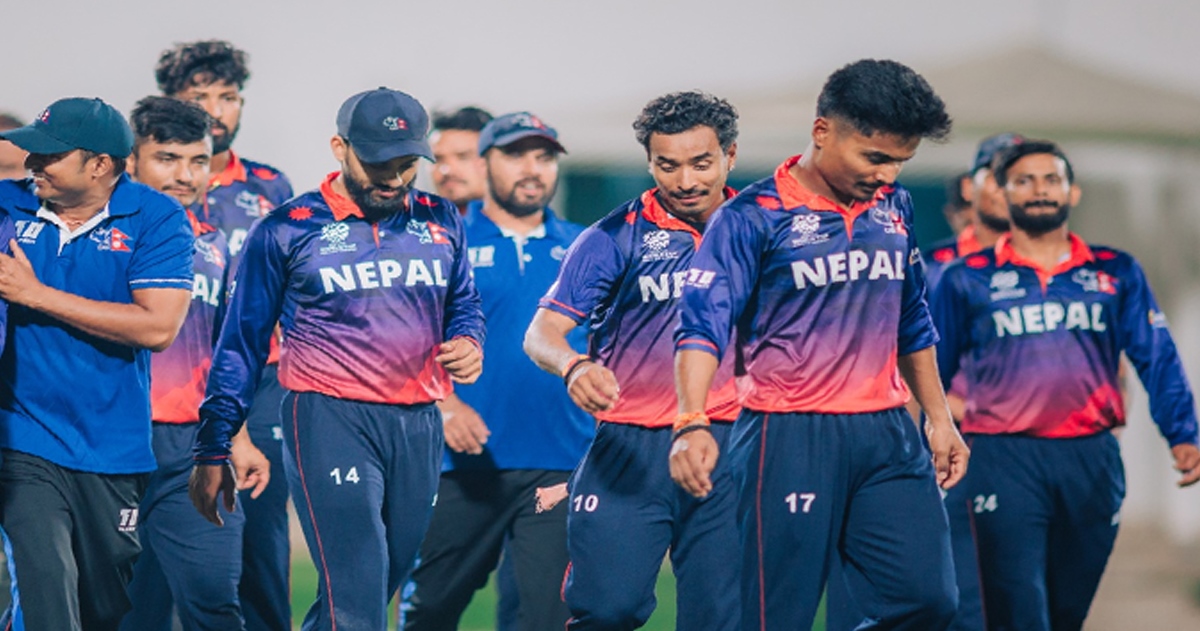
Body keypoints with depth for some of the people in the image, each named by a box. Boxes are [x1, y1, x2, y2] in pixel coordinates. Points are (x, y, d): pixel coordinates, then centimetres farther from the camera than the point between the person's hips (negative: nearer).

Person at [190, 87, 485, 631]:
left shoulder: (440, 221, 10)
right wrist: (213, 451, 3)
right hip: (330, 421, -5)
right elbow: (241, 345, 4)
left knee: (384, 584, 9)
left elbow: (464, 305, 24)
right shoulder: (287, 230, -1)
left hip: (418, 425, 5)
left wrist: (467, 343, -1)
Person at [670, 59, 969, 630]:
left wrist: (939, 419, 21)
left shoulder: (895, 208, 12)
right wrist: (693, 424, -28)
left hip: (887, 434, 6)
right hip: (790, 437, -6)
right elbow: (702, 327, -14)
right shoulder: (752, 217, -7)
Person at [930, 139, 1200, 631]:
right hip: (1004, 459, -3)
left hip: (1092, 460, 3)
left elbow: (1158, 360, 5)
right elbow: (932, 373, 10)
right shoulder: (967, 280, 6)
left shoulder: (1116, 273, 10)